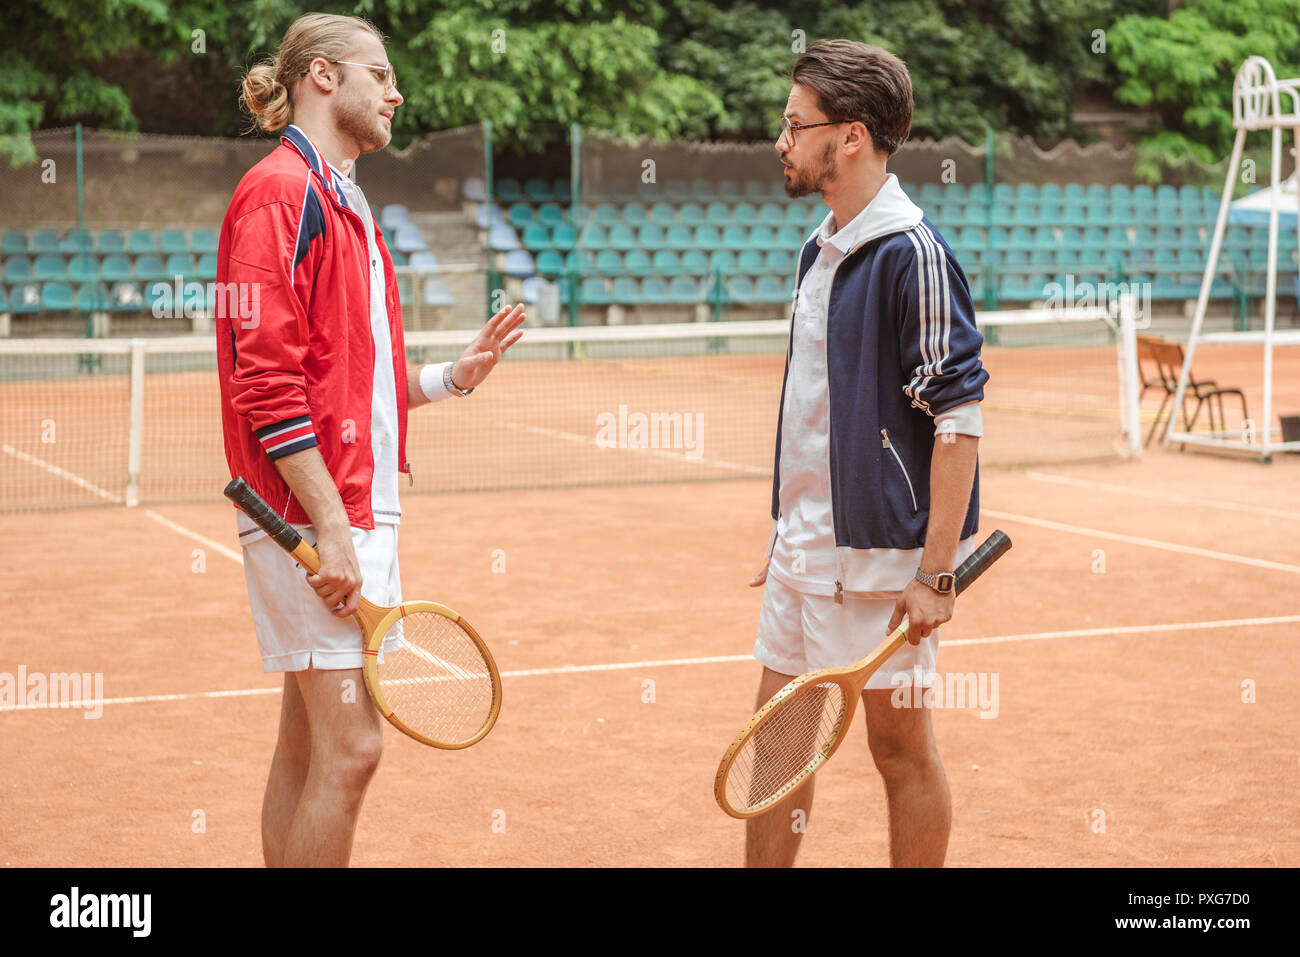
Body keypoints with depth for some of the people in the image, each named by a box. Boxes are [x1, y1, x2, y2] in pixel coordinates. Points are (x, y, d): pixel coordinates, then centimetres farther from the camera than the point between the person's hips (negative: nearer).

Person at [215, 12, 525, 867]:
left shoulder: (345, 204, 20)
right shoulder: (280, 192, -10)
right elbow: (266, 379, -18)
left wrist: (454, 375, 8)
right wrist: (331, 525, -21)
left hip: (356, 509, 10)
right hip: (312, 515, -10)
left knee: (309, 744, 13)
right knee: (350, 745, -9)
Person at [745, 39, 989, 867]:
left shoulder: (912, 254, -15)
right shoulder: (821, 250, 12)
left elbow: (959, 417, -19)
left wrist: (937, 574, -21)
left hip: (882, 553, -9)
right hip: (805, 549, 9)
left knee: (899, 744, 3)